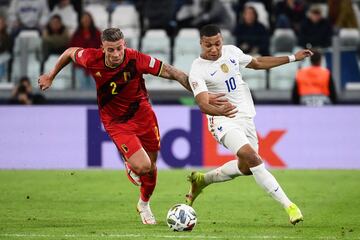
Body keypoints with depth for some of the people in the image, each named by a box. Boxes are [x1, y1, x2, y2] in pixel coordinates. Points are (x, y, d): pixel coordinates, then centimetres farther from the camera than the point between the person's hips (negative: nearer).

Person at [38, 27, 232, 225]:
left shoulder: (136, 60, -26)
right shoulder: (92, 59, -22)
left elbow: (174, 73, -22)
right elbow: (70, 52, 1)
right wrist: (51, 76, 13)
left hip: (142, 113, 1)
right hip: (116, 122, -1)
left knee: (151, 168, 11)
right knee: (142, 166, -19)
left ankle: (144, 204, 42)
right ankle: (130, 167, 21)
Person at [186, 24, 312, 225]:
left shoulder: (231, 51, 3)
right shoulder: (197, 71, -15)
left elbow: (257, 63, 20)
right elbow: (203, 104, -27)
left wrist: (292, 58, 20)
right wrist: (220, 110, -48)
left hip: (246, 118, 7)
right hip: (224, 121, -7)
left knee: (245, 167, 16)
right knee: (252, 157, -25)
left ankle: (202, 180, 38)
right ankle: (288, 205, -25)